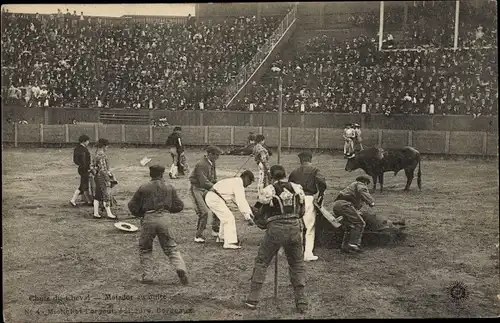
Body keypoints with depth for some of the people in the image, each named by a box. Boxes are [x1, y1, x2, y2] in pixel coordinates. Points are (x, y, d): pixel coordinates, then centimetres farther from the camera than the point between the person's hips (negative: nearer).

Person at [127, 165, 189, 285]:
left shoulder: (143, 188, 3)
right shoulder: (169, 188, 8)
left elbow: (132, 205, 6)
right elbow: (179, 206, 9)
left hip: (148, 219, -1)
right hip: (164, 219, 1)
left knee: (145, 248, 16)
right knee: (171, 248, 10)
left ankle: (146, 276, 11)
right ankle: (180, 268, -13)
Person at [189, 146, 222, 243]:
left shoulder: (212, 163, 6)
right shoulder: (201, 165, -23)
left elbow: (214, 179, 14)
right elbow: (204, 182, -27)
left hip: (206, 190, 9)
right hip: (197, 189, -9)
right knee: (204, 212, -16)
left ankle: (215, 230, 22)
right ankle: (198, 236, -3)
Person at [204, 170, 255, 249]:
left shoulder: (236, 182, 18)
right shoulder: (238, 184, -13)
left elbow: (242, 201, 20)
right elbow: (241, 202, -19)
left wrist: (250, 213, 13)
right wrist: (248, 217, -16)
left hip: (211, 197, 11)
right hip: (214, 198, -11)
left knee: (225, 217, 23)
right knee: (229, 218, -9)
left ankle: (222, 237, 37)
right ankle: (230, 242, -10)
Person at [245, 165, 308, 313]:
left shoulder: (268, 190, -1)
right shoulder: (297, 188, 6)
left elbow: (260, 213, 4)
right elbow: (302, 211, 13)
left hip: (275, 229, -2)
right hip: (295, 228, 2)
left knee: (261, 262, 12)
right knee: (297, 264, 16)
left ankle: (253, 299, 12)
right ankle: (301, 302, 13)